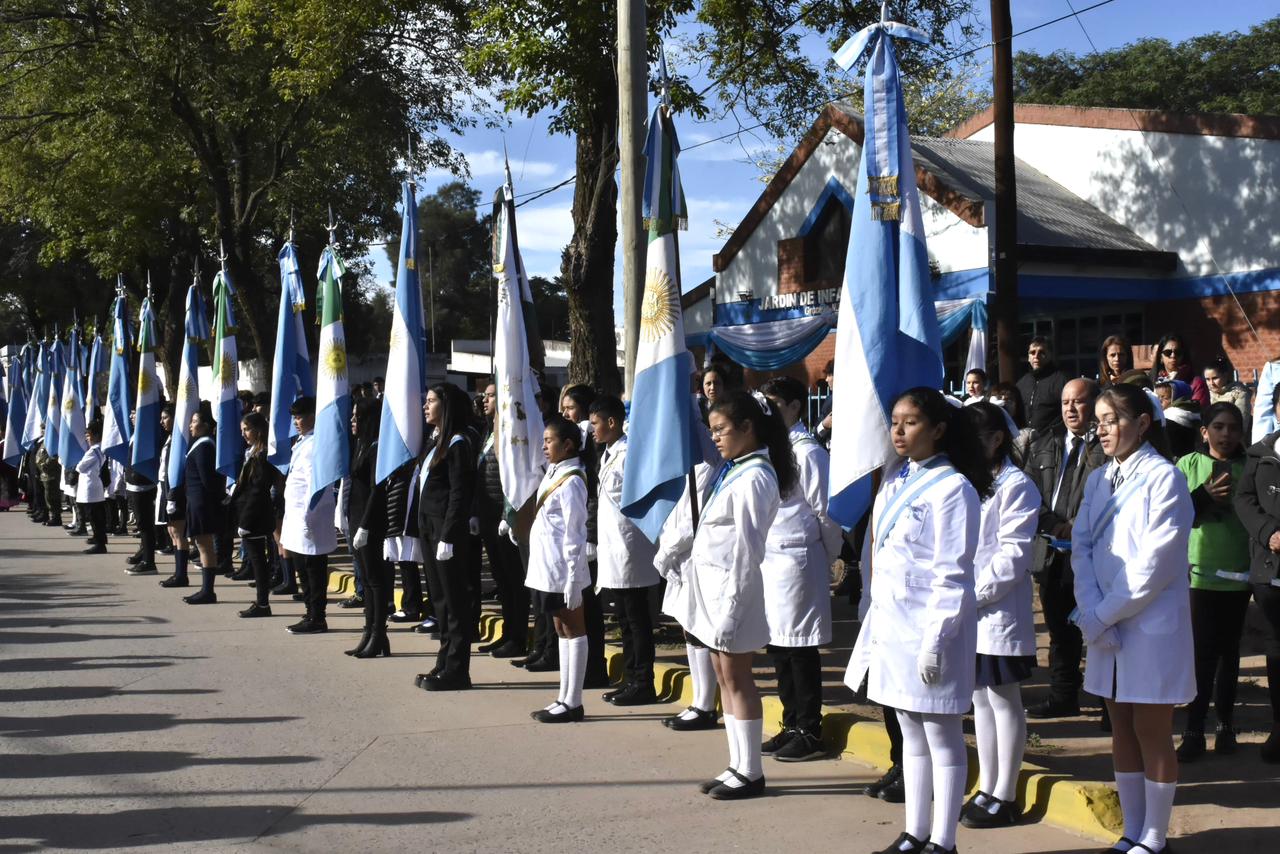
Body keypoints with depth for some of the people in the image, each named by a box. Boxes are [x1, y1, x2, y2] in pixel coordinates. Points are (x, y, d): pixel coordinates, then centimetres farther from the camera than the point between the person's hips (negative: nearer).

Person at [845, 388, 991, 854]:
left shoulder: (953, 488, -13)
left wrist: (936, 638, -19)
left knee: (942, 737, 3)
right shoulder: (894, 477, 10)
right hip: (890, 622, 8)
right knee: (911, 736, 16)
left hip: (929, 627, -8)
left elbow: (952, 574, -16)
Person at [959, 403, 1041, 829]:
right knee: (981, 699, 13)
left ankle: (1005, 797, 7)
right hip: (967, 613, 8)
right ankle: (986, 790, 22)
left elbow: (1014, 554, -15)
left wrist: (976, 593, -16)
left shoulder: (1015, 486, -9)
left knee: (1004, 702, 0)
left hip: (999, 612, -8)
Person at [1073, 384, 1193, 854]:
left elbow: (1156, 563, -16)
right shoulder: (1098, 480, 10)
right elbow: (1082, 547, 5)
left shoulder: (1163, 478, -11)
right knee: (1122, 731, 12)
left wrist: (1104, 615, -14)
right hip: (1105, 627, 6)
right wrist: (1091, 614, -9)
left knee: (1151, 733, 1)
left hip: (1151, 627, -6)